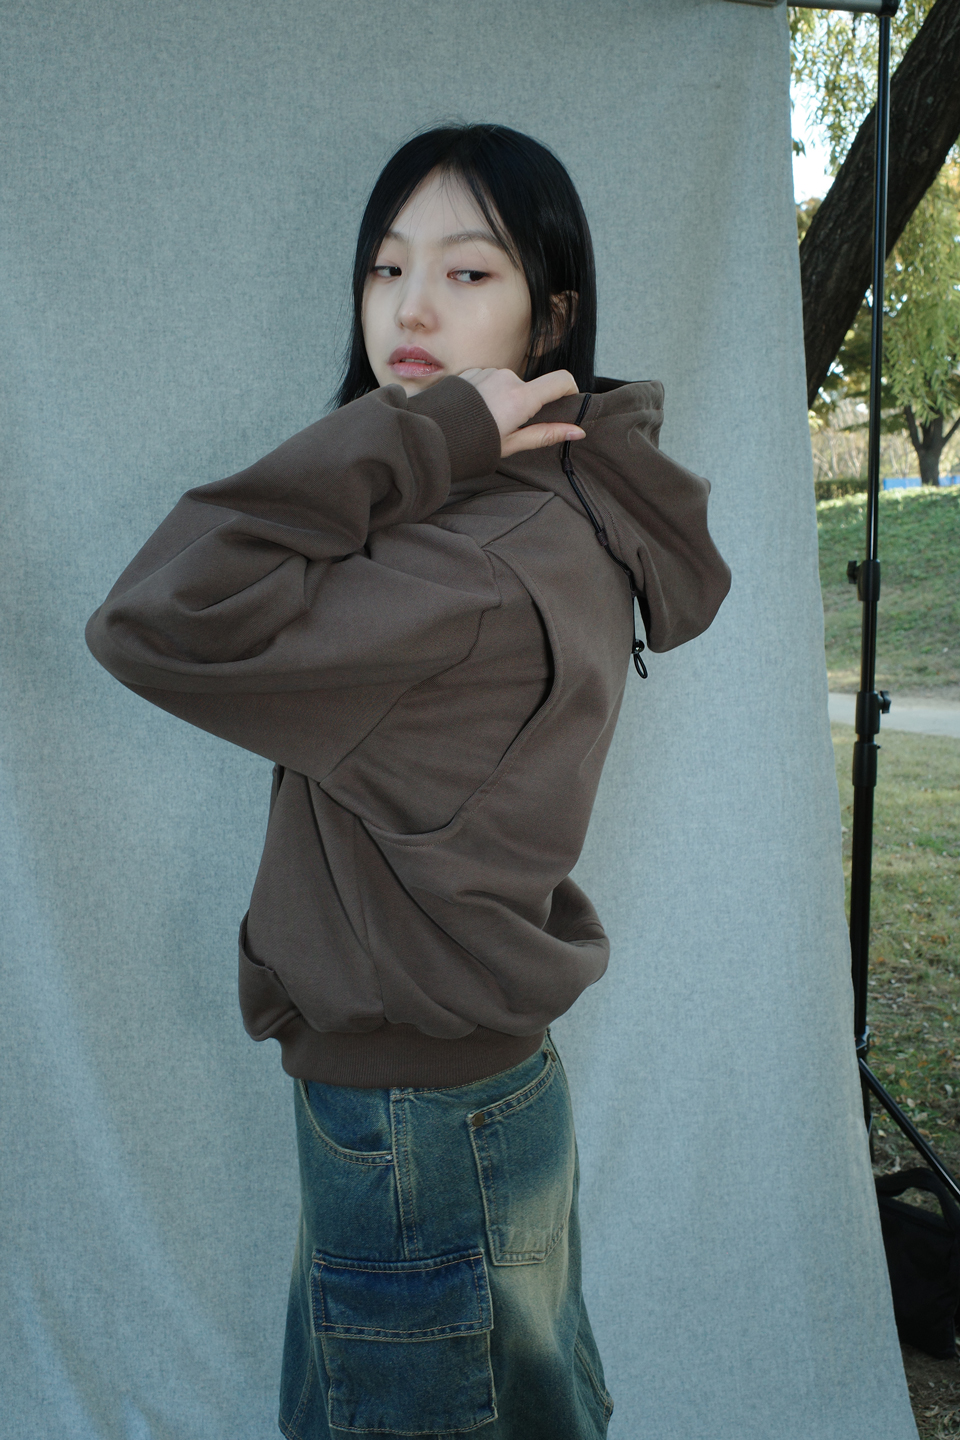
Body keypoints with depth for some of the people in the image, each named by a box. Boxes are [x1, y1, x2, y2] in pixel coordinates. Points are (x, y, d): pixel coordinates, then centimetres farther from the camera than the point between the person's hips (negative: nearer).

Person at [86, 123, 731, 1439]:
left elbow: (158, 625, -33)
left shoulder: (498, 567, -28)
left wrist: (409, 436, -29)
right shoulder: (553, 517, 4)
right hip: (487, 1077, 9)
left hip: (418, 1130, -9)